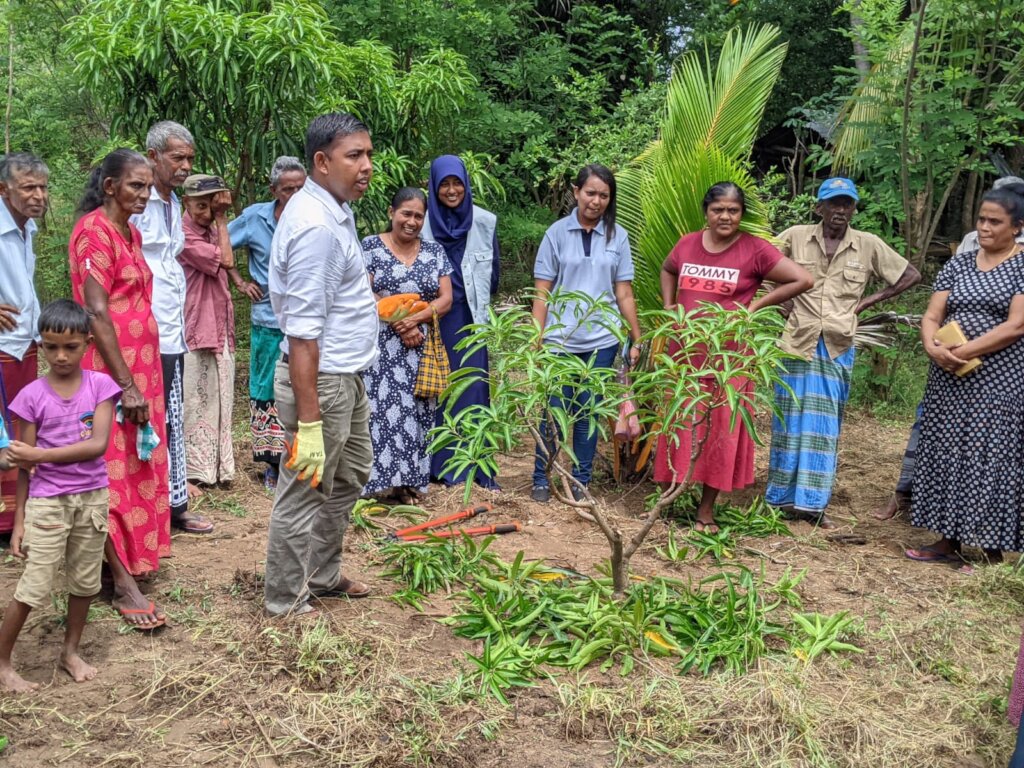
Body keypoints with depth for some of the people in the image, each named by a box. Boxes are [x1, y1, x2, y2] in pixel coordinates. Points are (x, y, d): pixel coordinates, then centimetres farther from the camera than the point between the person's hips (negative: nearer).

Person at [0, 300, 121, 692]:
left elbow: (98, 445, -15)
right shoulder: (32, 395, -7)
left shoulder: (100, 385, -5)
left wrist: (40, 454, -20)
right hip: (47, 502, -2)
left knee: (85, 581, 14)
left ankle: (70, 651, 33)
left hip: (92, 498, 2)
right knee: (35, 588, 0)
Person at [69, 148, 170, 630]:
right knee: (114, 471, -4)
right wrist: (126, 385, -21)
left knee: (140, 465, 13)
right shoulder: (93, 232, -13)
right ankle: (123, 583, 1)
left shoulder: (131, 233, 13)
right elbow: (96, 313, -19)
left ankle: (132, 556, 25)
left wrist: (141, 378, 14)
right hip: (109, 370, -8)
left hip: (141, 365, 8)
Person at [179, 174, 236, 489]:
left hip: (220, 328, 9)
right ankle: (194, 469, 5)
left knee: (217, 400, 13)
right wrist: (221, 220, -10)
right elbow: (226, 260, -18)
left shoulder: (212, 230, 13)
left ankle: (214, 465, 22)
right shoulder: (184, 235, -14)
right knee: (195, 401, -3)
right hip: (195, 330, -9)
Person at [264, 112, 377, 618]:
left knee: (350, 476, 24)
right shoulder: (316, 227, -24)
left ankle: (322, 575, 40)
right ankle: (286, 602, 21)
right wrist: (308, 422, -28)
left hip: (347, 377, 11)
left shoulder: (335, 210, 8)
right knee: (305, 493, 3)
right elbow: (303, 334, -27)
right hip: (321, 381, -11)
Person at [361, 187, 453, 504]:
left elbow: (446, 299, 2)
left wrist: (414, 319, -14)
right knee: (381, 410, -5)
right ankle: (381, 480, 2)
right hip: (381, 348, -3)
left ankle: (409, 480, 13)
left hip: (421, 349, 3)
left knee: (415, 412, 5)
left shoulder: (435, 251, 9)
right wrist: (400, 326, -15)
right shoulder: (370, 247, -1)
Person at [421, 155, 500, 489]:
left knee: (474, 386, -1)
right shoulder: (423, 222, -2)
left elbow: (493, 270, 11)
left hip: (470, 316, 1)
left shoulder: (484, 221, 1)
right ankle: (440, 464, 13)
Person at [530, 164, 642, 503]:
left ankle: (581, 481, 19)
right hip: (560, 339, -1)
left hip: (602, 340, 1)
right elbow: (542, 292, 1)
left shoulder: (617, 236, 5)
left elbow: (624, 293, 7)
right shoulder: (557, 233, 1)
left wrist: (637, 340, 5)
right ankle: (541, 480, 16)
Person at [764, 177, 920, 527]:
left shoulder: (869, 245, 1)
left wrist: (867, 301, 1)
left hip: (838, 346, 1)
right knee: (791, 419, 4)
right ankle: (783, 496, 12)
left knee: (825, 423, 4)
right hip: (798, 341, -1)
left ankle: (812, 501, 9)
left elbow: (911, 275, 8)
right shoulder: (795, 237, -1)